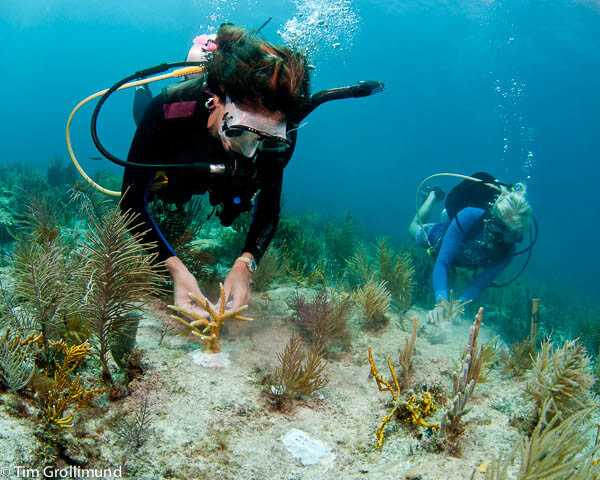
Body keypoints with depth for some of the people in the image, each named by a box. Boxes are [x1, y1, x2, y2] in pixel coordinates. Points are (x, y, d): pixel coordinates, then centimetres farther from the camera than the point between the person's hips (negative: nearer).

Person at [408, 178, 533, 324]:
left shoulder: (508, 250, -39)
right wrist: (441, 303, -68)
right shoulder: (470, 216, -50)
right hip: (440, 235, -3)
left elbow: (481, 283, -38)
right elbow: (442, 263, -53)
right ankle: (434, 195, 45)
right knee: (415, 229, 31)